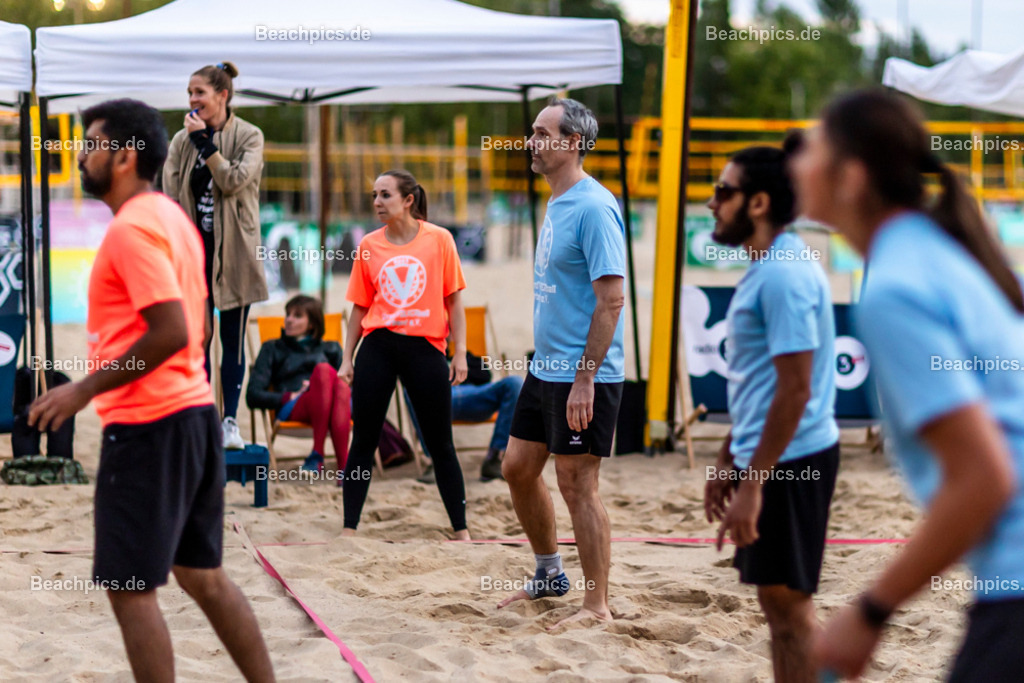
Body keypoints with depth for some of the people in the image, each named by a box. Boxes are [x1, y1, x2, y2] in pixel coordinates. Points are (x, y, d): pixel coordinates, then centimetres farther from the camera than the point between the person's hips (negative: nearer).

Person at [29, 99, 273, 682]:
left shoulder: (132, 228, -15)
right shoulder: (173, 217, 15)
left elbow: (172, 332, -23)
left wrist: (84, 390, -18)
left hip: (147, 426, -10)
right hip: (194, 410, 10)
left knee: (129, 589, -2)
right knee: (204, 576, 15)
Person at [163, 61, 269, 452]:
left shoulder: (249, 137, -2)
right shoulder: (181, 141, 6)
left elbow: (235, 181, -18)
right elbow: (171, 198, 5)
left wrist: (204, 142, -16)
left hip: (233, 250, -2)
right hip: (196, 249, 2)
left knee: (232, 338, 2)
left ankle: (230, 421, 6)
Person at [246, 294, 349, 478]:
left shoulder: (331, 349, 32)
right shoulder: (273, 349, 27)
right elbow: (253, 396, 14)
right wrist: (288, 397, -2)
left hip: (337, 407, 2)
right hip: (293, 408, -2)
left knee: (341, 385, -36)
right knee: (323, 370, -33)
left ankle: (343, 465, -52)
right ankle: (317, 454, -45)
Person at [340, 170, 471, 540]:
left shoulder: (439, 239, 0)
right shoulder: (369, 245, 5)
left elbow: (453, 299, 3)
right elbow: (360, 306, 11)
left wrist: (460, 352, -1)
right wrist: (347, 357, 8)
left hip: (425, 347, -2)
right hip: (377, 346, 2)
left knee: (441, 446, 4)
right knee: (362, 442, 3)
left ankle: (461, 530, 13)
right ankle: (349, 529, 9)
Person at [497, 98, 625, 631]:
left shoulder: (594, 208, -16)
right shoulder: (556, 204, 13)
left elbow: (611, 298, -21)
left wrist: (585, 377, -23)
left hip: (584, 375, -9)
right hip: (545, 368, 9)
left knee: (577, 485, -3)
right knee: (517, 470, 15)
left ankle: (596, 606, 7)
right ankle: (549, 576, 32)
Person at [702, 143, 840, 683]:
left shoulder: (784, 274, -18)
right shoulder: (766, 268, 13)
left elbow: (795, 389, -22)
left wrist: (753, 483, -22)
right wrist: (728, 461, 22)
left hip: (789, 460, -10)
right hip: (764, 456, 10)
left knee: (788, 603, -4)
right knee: (778, 602, 14)